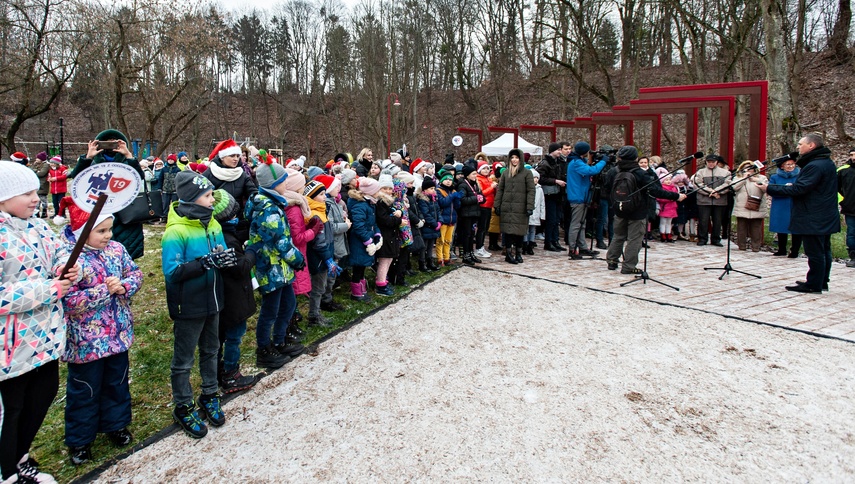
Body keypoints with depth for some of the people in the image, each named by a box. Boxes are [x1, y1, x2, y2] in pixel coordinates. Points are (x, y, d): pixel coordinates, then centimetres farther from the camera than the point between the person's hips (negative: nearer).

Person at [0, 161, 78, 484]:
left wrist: (66, 267, -12)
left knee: (45, 390, 21)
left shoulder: (37, 226, 4)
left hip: (45, 332, 8)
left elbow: (59, 252, 11)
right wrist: (50, 288, -24)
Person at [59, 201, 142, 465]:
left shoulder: (116, 249, -3)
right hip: (86, 341, -5)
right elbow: (69, 301, -25)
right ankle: (79, 439, 33)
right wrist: (105, 290, -26)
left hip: (118, 334, 6)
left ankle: (115, 424, 44)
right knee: (84, 391, 13)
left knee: (118, 383, 22)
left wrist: (124, 286, -18)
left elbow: (135, 273, 2)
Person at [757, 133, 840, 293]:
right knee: (823, 251, 16)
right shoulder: (827, 163, 14)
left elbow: (798, 189, -25)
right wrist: (794, 186, 7)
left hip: (813, 219, -11)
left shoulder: (815, 166, -20)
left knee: (815, 252, -4)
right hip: (826, 218, 11)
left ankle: (813, 285, 1)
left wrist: (769, 189, -22)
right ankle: (822, 282, 25)